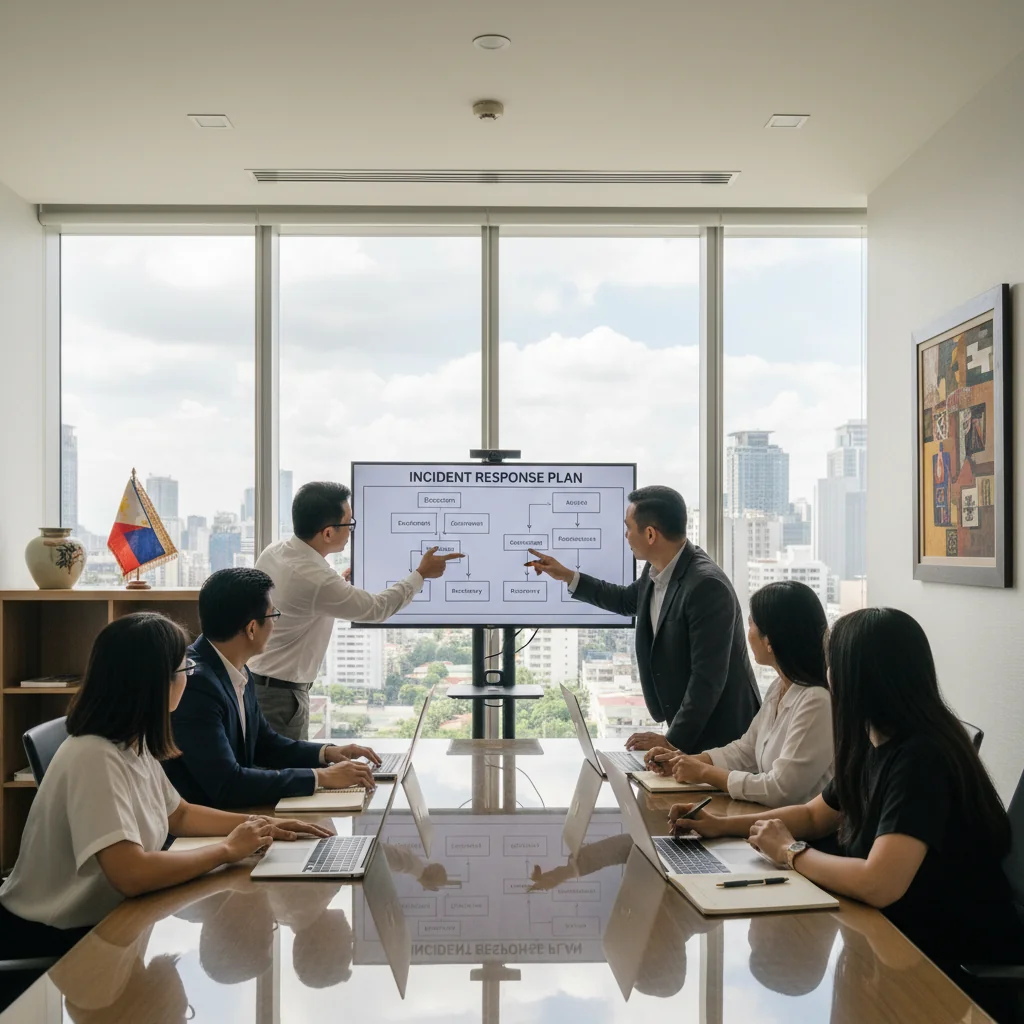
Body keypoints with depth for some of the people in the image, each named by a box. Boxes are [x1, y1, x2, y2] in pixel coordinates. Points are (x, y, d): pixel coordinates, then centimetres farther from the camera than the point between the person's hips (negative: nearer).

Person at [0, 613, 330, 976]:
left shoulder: (134, 744, 0)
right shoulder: (95, 758, -28)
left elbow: (179, 815, 16)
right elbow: (132, 874, -36)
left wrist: (259, 824, 2)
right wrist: (228, 849, -23)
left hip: (98, 922, 8)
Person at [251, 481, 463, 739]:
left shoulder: (273, 552, -1)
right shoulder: (315, 579, -28)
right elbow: (376, 609, -13)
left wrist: (339, 582, 19)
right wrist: (422, 573, -2)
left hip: (256, 682, 9)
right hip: (280, 693, -9)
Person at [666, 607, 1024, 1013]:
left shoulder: (921, 759, -28)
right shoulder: (874, 742, 1)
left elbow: (878, 884, -37)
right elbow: (814, 815, 16)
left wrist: (791, 853, -19)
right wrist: (722, 825, 5)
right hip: (901, 936, 7)